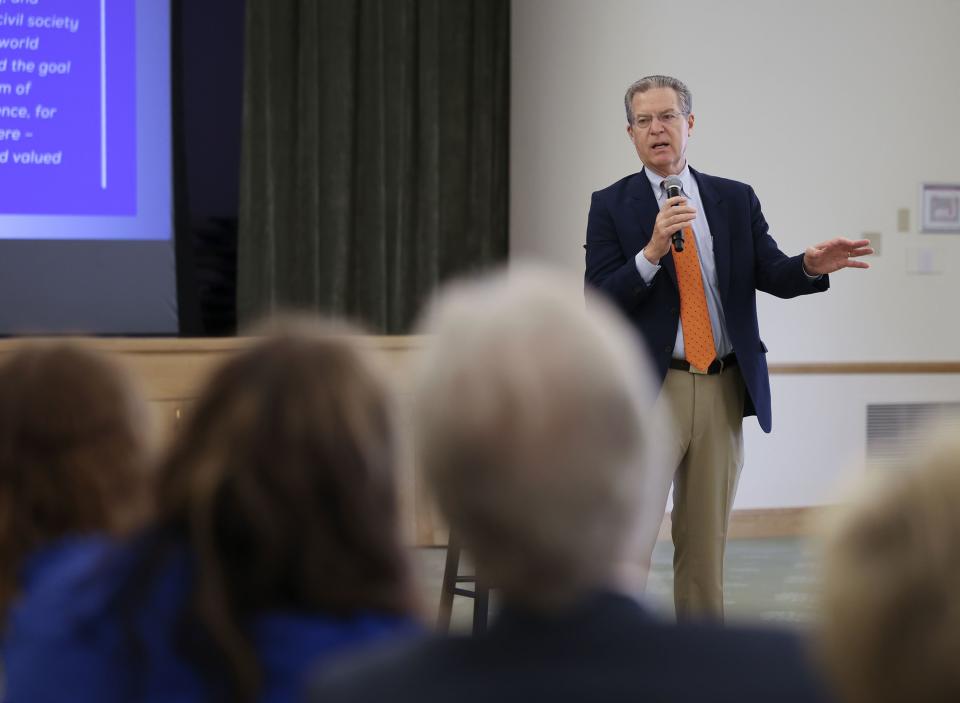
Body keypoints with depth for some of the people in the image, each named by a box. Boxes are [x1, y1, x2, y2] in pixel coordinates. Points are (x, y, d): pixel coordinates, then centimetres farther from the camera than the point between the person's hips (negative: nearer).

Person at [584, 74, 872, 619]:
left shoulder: (736, 200, 10)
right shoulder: (612, 206, 2)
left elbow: (774, 275, 0)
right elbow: (599, 303, -7)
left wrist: (811, 266, -22)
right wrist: (652, 251, -21)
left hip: (724, 390, 3)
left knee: (706, 542, 10)